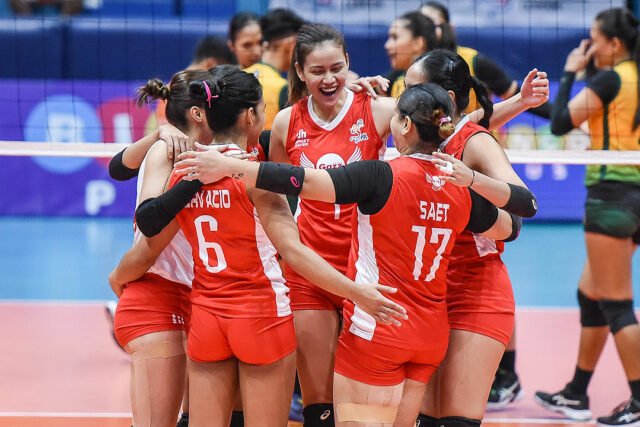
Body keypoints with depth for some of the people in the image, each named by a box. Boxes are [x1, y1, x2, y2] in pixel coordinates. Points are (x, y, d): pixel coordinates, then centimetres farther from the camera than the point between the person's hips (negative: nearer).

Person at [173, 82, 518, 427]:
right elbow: (508, 227, 21)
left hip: (376, 331, -6)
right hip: (431, 337, 7)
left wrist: (228, 166, -21)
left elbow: (303, 182, -23)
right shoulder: (461, 190, 2)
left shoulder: (382, 177, -16)